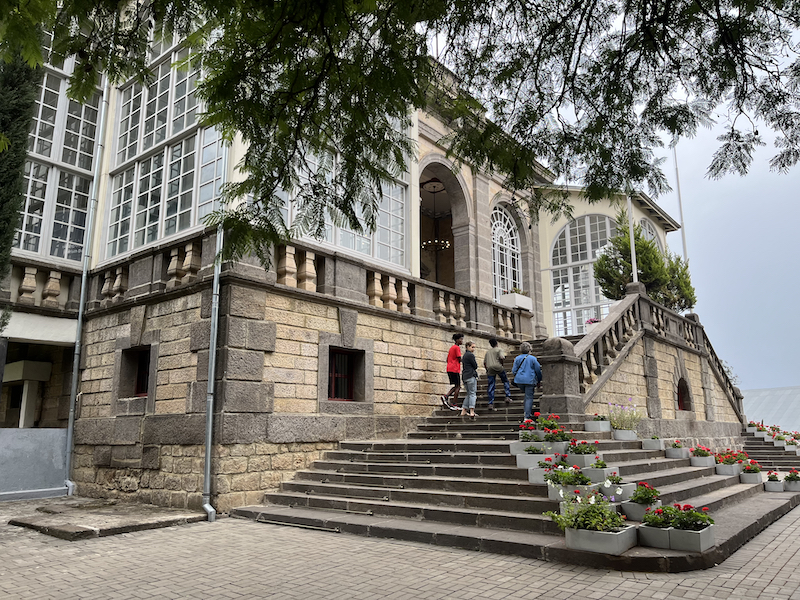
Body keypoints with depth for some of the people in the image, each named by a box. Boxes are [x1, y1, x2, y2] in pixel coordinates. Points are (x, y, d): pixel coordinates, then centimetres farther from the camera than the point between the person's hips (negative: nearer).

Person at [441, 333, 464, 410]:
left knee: (457, 386, 14)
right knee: (458, 386, -3)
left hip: (449, 369, 9)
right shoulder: (457, 347, -9)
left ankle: (446, 396, -2)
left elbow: (447, 359, 22)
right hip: (455, 369, -9)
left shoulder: (452, 347, 19)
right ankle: (453, 405, -5)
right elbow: (459, 359, -14)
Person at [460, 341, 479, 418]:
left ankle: (463, 411, 8)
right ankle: (472, 412, -16)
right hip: (471, 376, -9)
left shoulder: (465, 355, 20)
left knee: (469, 394, 13)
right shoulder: (470, 355, -9)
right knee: (472, 393, -8)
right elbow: (475, 366, -9)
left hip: (465, 376, 9)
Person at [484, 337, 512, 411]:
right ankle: (508, 396, 4)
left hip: (490, 369, 4)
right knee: (506, 381, 16)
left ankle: (491, 404, -3)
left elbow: (484, 362, 23)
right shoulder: (499, 349, 6)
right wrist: (502, 363, 5)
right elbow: (502, 357, -13)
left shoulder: (488, 352, 23)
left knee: (491, 386, 3)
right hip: (498, 367, -4)